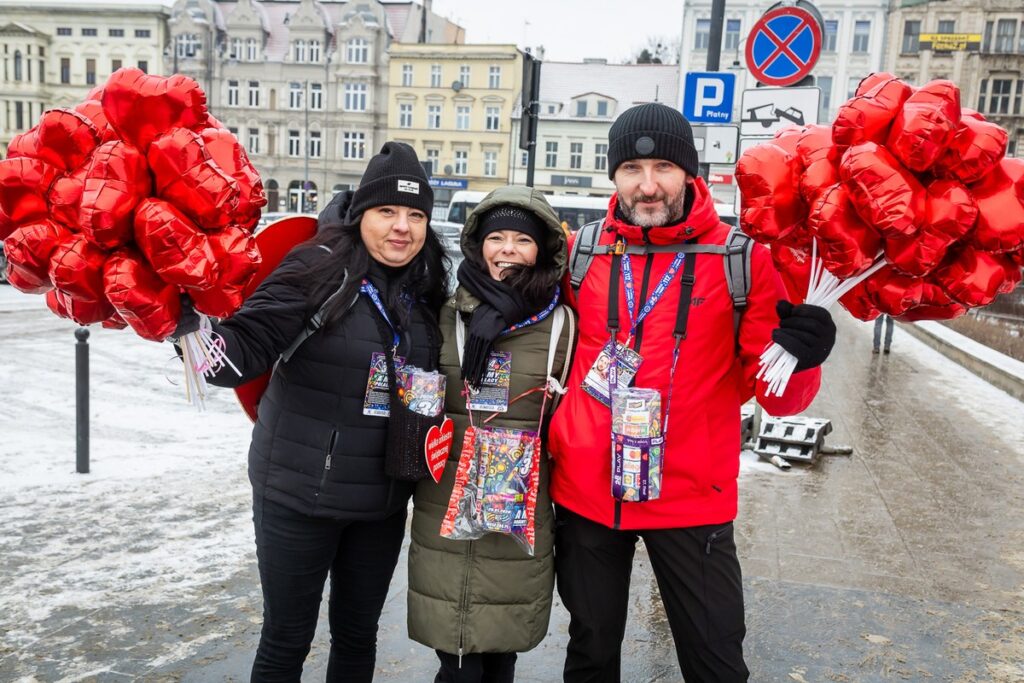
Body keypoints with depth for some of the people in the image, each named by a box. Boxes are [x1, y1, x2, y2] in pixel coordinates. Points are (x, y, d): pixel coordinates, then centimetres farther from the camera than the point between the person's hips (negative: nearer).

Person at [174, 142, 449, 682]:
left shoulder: (425, 291, 2)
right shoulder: (318, 271, -15)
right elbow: (243, 351, -23)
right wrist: (187, 323, -41)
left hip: (383, 503, 5)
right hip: (298, 496, -5)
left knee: (358, 636, 19)